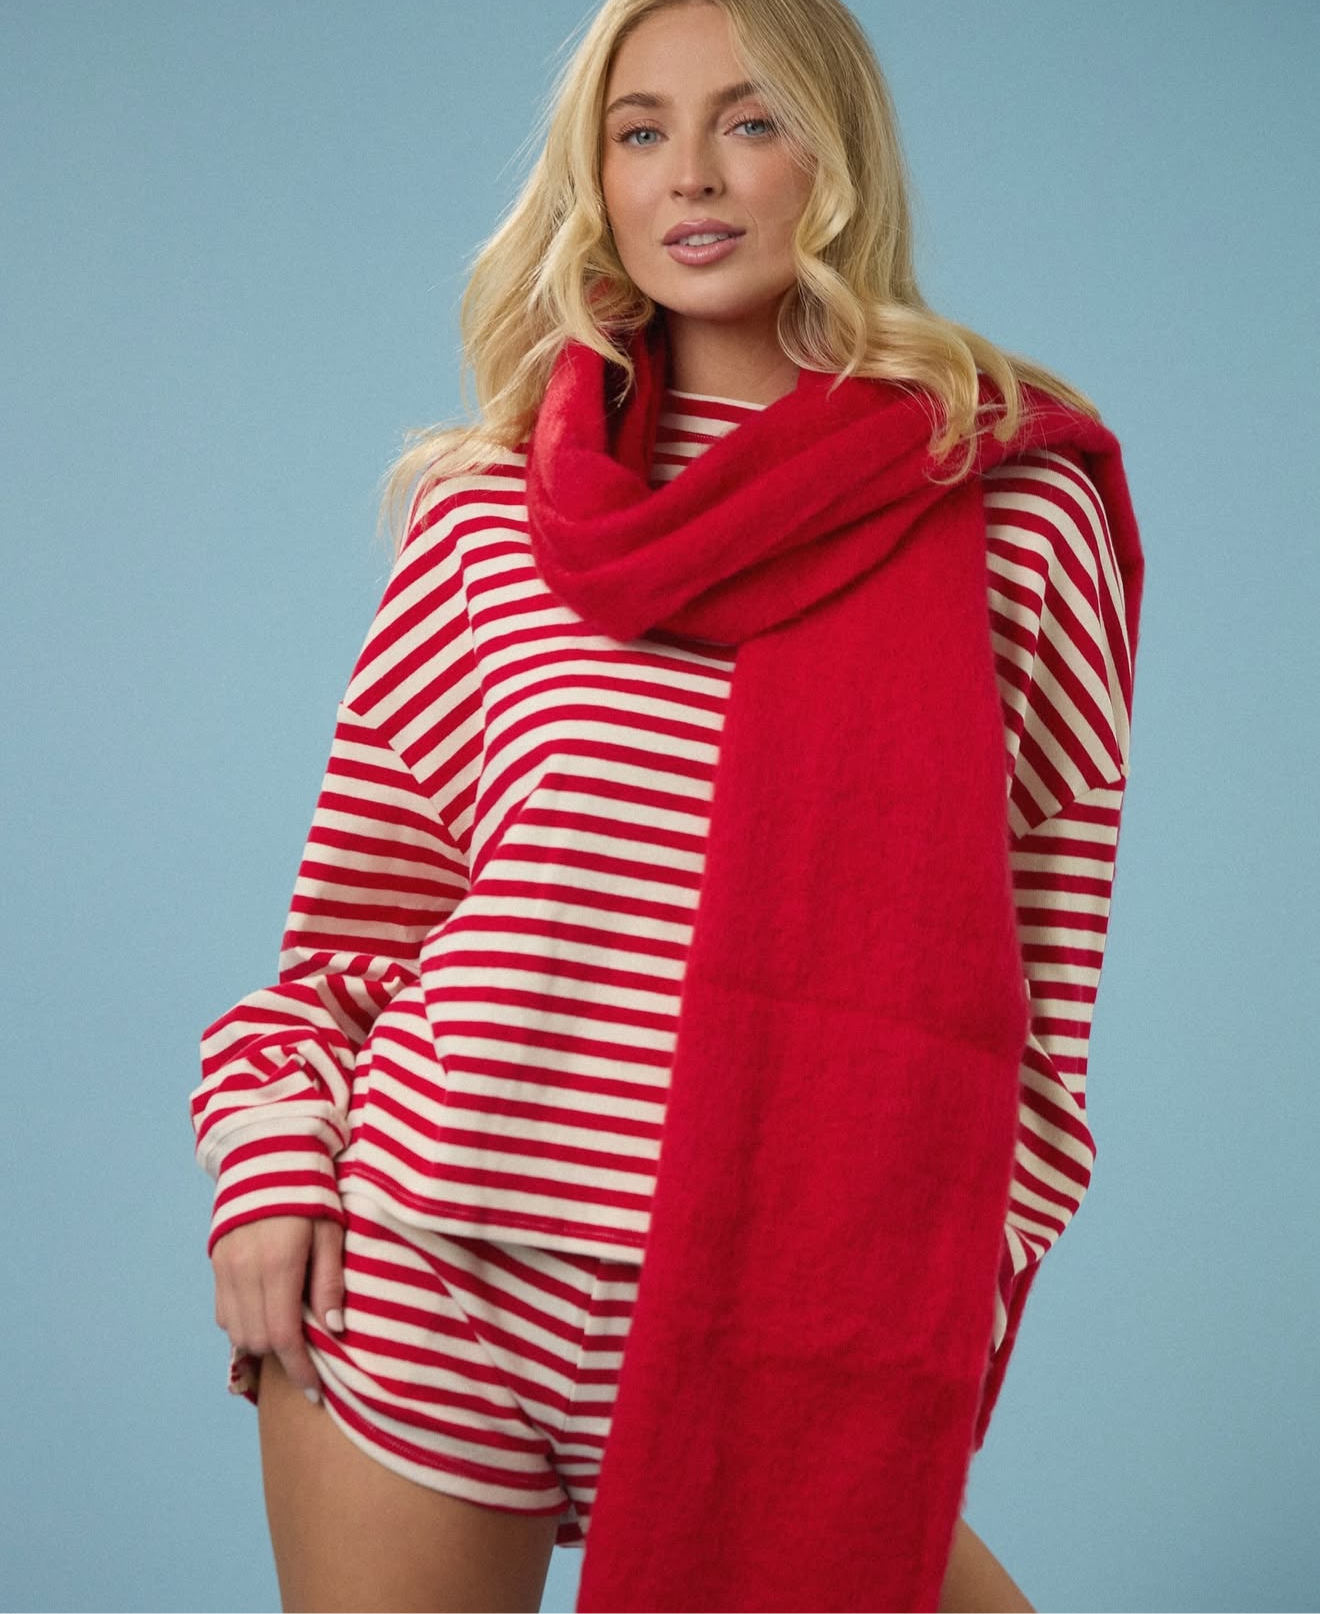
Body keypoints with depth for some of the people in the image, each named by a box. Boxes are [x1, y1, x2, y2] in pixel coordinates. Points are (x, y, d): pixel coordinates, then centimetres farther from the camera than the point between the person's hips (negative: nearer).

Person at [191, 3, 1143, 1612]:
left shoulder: (1018, 514, 1)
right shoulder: (487, 504, 6)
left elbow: (1044, 970, 4)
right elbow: (361, 893, 10)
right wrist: (272, 1156, -1)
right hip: (411, 1285, 2)